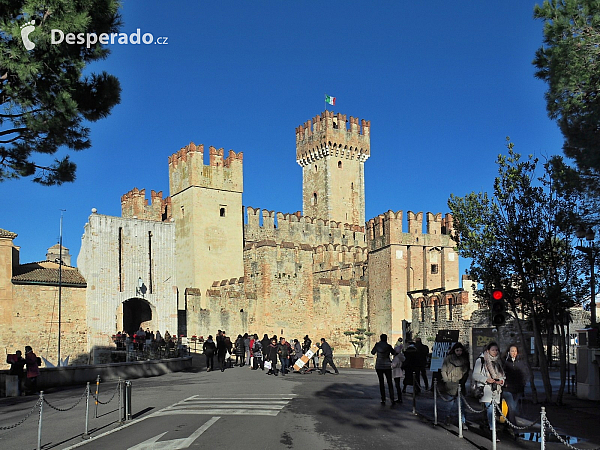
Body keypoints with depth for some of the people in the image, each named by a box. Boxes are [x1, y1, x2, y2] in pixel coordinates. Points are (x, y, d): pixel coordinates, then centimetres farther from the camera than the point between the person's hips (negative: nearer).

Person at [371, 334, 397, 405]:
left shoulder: (377, 345, -4)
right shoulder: (388, 346, -7)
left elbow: (372, 352, 10)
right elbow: (394, 353, 6)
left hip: (378, 366, 1)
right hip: (387, 366, -1)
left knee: (381, 382, 8)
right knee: (390, 383, 4)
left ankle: (383, 399, 5)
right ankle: (392, 399, -7)